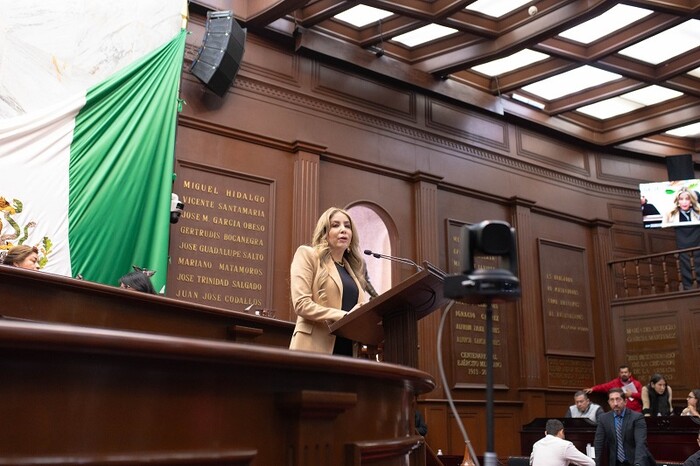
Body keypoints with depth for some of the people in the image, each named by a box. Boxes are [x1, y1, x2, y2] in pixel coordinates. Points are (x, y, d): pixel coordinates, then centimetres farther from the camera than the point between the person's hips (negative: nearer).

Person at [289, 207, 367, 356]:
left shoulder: (353, 268, 20)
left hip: (349, 350, 5)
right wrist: (345, 316, -18)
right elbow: (301, 304, -9)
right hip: (316, 349, -5)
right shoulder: (307, 254, 3)